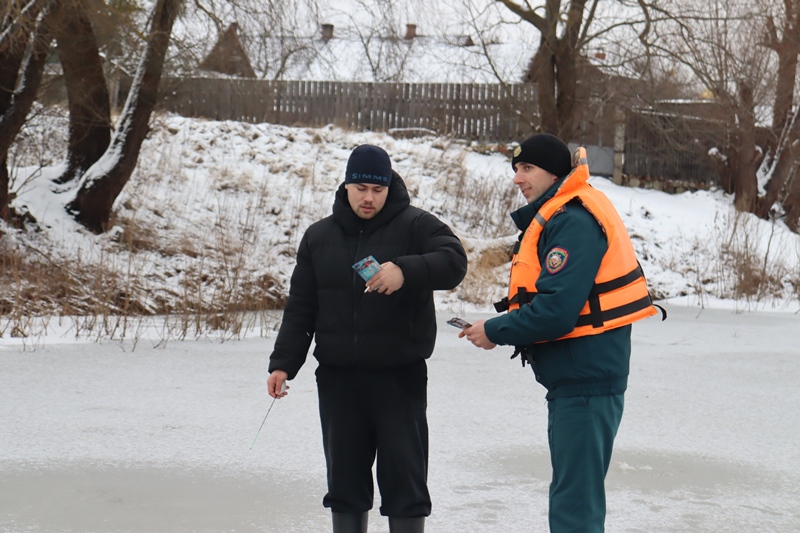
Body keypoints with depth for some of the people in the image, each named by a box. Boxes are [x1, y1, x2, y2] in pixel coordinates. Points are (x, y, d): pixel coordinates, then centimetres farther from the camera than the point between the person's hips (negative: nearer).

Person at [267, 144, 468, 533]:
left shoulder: (415, 225, -1)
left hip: (399, 376, -4)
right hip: (338, 377, 4)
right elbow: (300, 307, 11)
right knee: (344, 477, 10)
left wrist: (406, 270, -35)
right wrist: (283, 363, 3)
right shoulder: (319, 236, 11)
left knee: (404, 476, -1)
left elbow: (454, 261, -19)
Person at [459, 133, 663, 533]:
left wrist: (496, 332, -13)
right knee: (576, 496, 19)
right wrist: (503, 326, 4)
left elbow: (558, 309, -24)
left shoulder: (573, 222, -17)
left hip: (585, 381, -11)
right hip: (576, 379, 11)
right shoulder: (558, 217, 16)